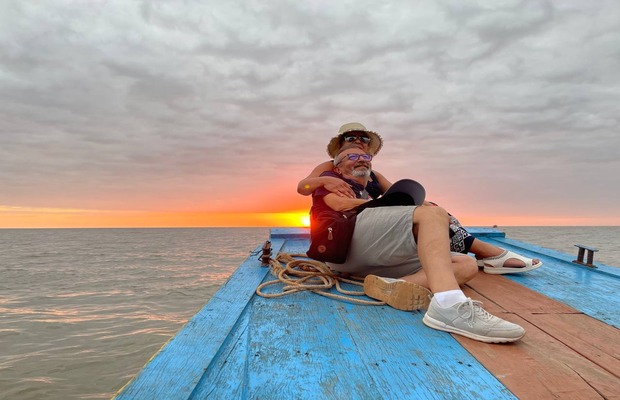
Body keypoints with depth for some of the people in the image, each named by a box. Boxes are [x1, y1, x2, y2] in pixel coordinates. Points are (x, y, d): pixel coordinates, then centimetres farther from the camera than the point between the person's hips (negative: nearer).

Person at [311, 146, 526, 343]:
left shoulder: (369, 195, 40)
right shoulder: (330, 178, 24)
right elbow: (340, 203, 0)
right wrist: (386, 205, 4)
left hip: (378, 259, 7)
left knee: (467, 265, -2)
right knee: (433, 213, -24)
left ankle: (395, 287, -28)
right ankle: (448, 306, -48)